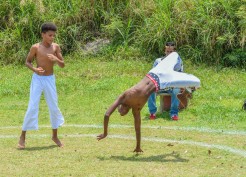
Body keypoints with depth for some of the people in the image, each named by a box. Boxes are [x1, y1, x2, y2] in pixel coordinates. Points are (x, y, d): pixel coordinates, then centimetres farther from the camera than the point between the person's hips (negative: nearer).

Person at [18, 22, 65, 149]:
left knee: (54, 108, 7)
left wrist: (56, 59, -22)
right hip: (37, 79, -3)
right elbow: (27, 62, -1)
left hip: (50, 79, 3)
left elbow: (62, 65, 0)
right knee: (32, 108, -7)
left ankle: (55, 136, 24)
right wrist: (34, 69, -20)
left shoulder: (55, 47, -3)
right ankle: (22, 137, 3)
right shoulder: (36, 47, -11)